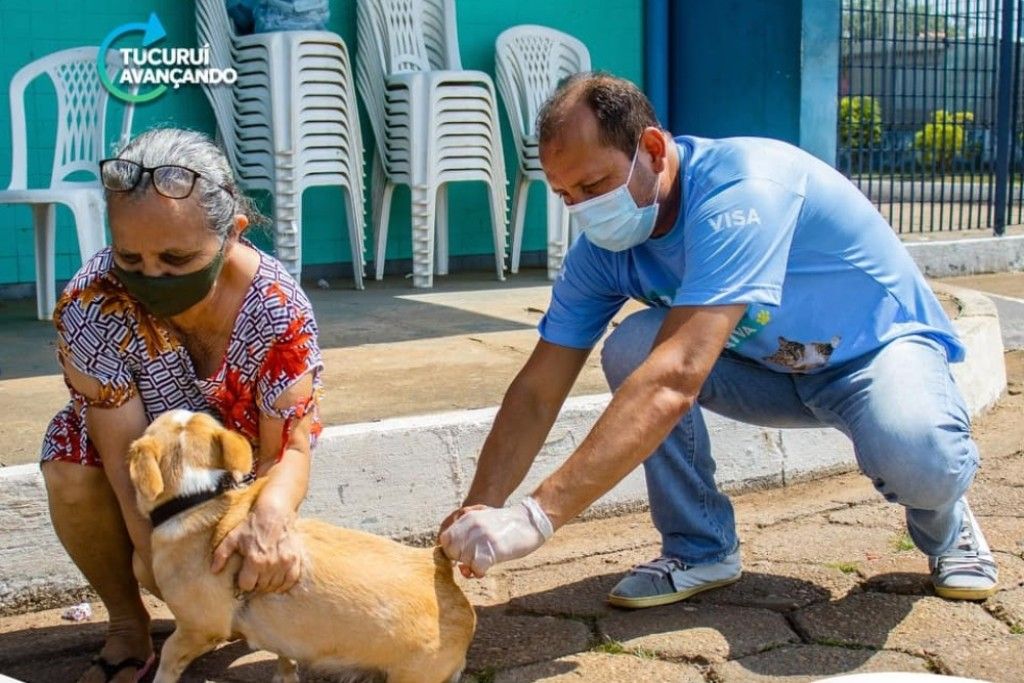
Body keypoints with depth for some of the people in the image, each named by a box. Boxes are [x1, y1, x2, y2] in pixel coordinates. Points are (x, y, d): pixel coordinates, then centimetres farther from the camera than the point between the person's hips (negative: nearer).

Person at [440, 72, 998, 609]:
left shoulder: (741, 193, -36)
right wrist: (478, 513, -25)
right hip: (772, 369, 5)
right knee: (630, 349, -22)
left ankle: (943, 523, 2)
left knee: (917, 457, -37)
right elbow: (537, 391, -11)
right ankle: (700, 549, -4)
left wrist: (538, 515, -51)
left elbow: (675, 381, -47)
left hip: (883, 344, -5)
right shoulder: (601, 249, -14)